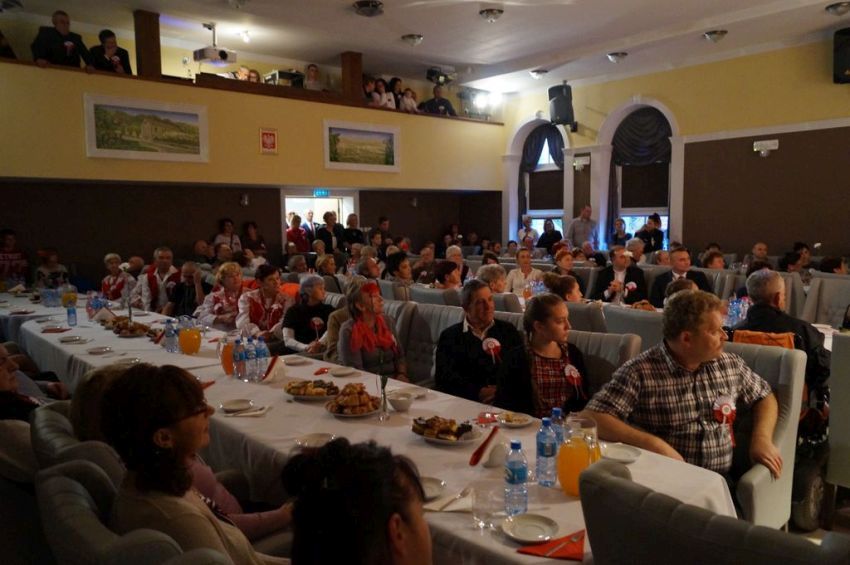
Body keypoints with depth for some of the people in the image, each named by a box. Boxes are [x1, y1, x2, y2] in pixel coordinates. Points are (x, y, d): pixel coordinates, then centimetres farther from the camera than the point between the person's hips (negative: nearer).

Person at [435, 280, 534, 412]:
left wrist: (503, 391, -13)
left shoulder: (509, 331, 17)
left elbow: (523, 370, 7)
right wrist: (479, 393, -13)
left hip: (506, 403, 2)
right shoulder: (450, 336, 12)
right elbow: (443, 378, 1)